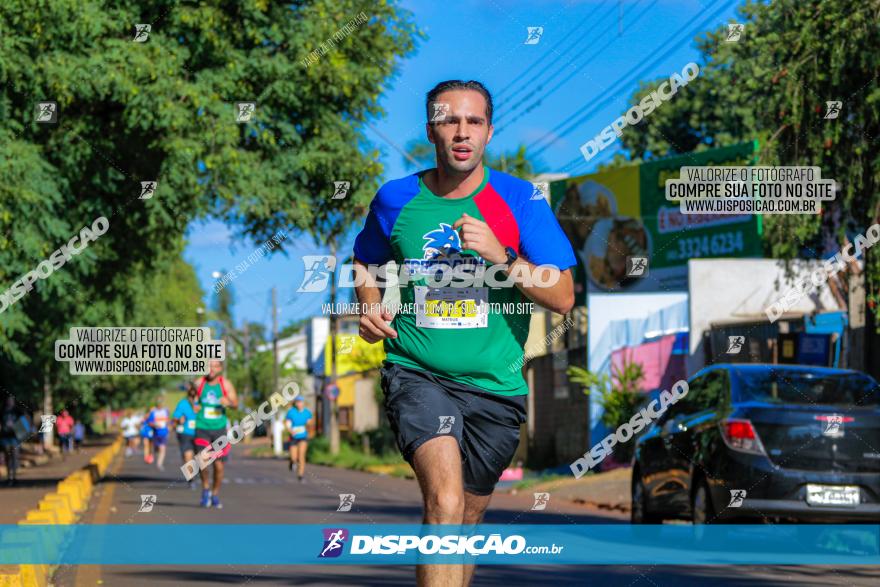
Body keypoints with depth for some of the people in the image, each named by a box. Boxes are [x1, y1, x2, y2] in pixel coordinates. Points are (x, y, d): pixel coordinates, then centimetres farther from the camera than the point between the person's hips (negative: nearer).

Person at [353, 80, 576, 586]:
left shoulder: (519, 199, -1)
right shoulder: (396, 200, 2)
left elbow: (563, 298, -6)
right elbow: (366, 265, 23)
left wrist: (500, 256, -19)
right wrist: (371, 308, 2)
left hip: (495, 385, 2)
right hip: (417, 374, -2)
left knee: (468, 518, 15)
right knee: (445, 502, -25)